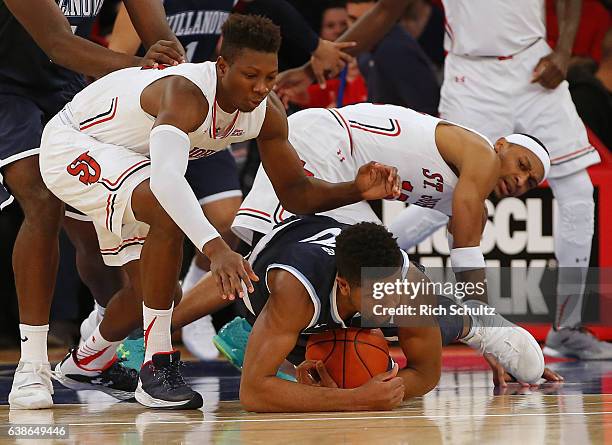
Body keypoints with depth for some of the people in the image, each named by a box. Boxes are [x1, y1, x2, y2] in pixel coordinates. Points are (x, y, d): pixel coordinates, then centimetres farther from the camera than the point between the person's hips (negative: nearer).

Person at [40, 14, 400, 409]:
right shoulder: (186, 94, -40)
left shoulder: (267, 112, -15)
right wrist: (215, 248, -68)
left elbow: (294, 191, -6)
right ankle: (157, 365, -28)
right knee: (168, 212, -35)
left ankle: (87, 362, 41)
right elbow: (167, 179, -56)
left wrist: (357, 190, -25)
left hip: (125, 156, 9)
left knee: (155, 290, 10)